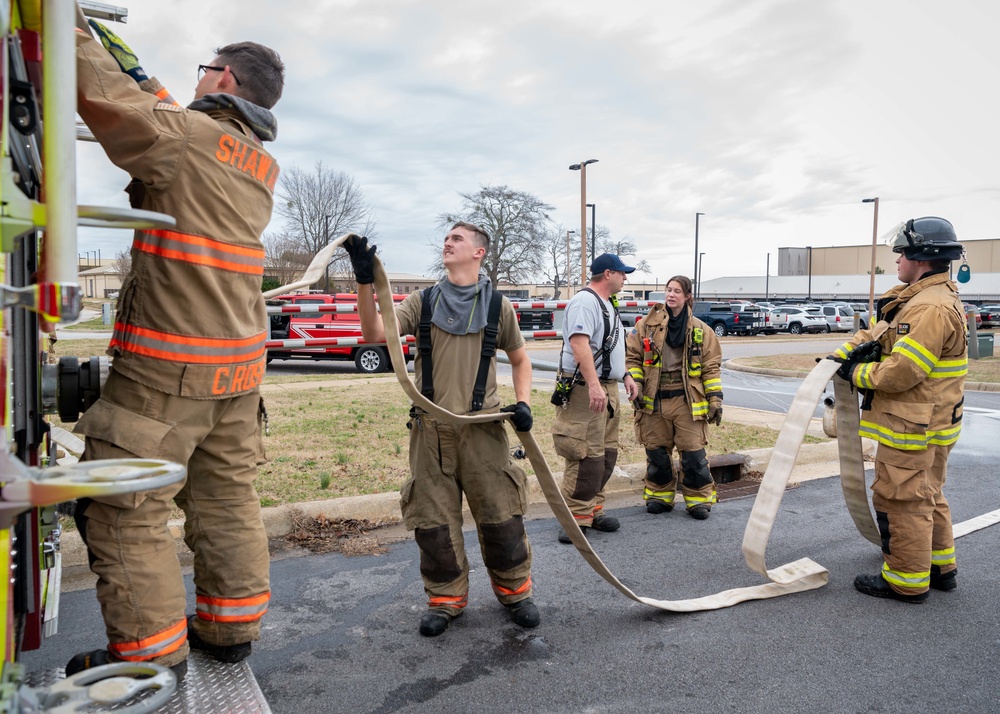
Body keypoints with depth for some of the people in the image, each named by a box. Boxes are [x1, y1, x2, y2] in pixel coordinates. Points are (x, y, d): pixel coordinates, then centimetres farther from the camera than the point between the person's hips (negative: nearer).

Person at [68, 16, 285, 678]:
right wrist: (139, 73, 30)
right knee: (227, 494, 15)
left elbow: (102, 98, -12)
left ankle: (152, 648, 12)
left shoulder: (188, 135, -11)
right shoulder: (260, 163, 13)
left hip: (168, 365, -8)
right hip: (240, 361, 8)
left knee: (126, 506, 3)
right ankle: (232, 624, 27)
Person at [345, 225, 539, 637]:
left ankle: (515, 592, 26)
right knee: (434, 518, 6)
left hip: (483, 427, -1)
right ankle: (446, 599, 26)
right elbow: (374, 333, -9)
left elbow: (519, 359, 16)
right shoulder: (423, 302, 6)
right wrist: (365, 281, -21)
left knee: (500, 514, 3)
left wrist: (523, 402, 0)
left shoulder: (498, 305, 5)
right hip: (430, 429, 1)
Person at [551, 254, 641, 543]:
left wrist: (625, 376, 23)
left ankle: (593, 510, 22)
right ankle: (575, 518, -3)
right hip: (586, 390, -11)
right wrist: (593, 385, -31)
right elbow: (579, 344, -25)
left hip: (607, 388, 11)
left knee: (606, 453, 13)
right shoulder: (584, 301, -13)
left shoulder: (607, 304, 21)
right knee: (587, 456, -11)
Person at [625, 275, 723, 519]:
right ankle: (659, 496, 26)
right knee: (657, 453, 10)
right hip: (654, 401, 1)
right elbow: (632, 357, 5)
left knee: (693, 453, 0)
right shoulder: (647, 325, 3)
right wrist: (635, 385, -7)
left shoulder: (700, 330, 4)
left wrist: (715, 399, 0)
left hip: (688, 401, -1)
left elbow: (711, 366, 6)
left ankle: (699, 499, 15)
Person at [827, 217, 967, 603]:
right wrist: (843, 354, 3)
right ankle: (940, 566, 36)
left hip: (912, 428, -11)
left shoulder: (931, 308, -23)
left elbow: (899, 372, -26)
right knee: (927, 495, 22)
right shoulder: (919, 298, 12)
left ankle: (907, 580, 11)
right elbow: (877, 333, 16)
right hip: (927, 425, 11)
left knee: (901, 499, -1)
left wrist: (856, 374, -10)